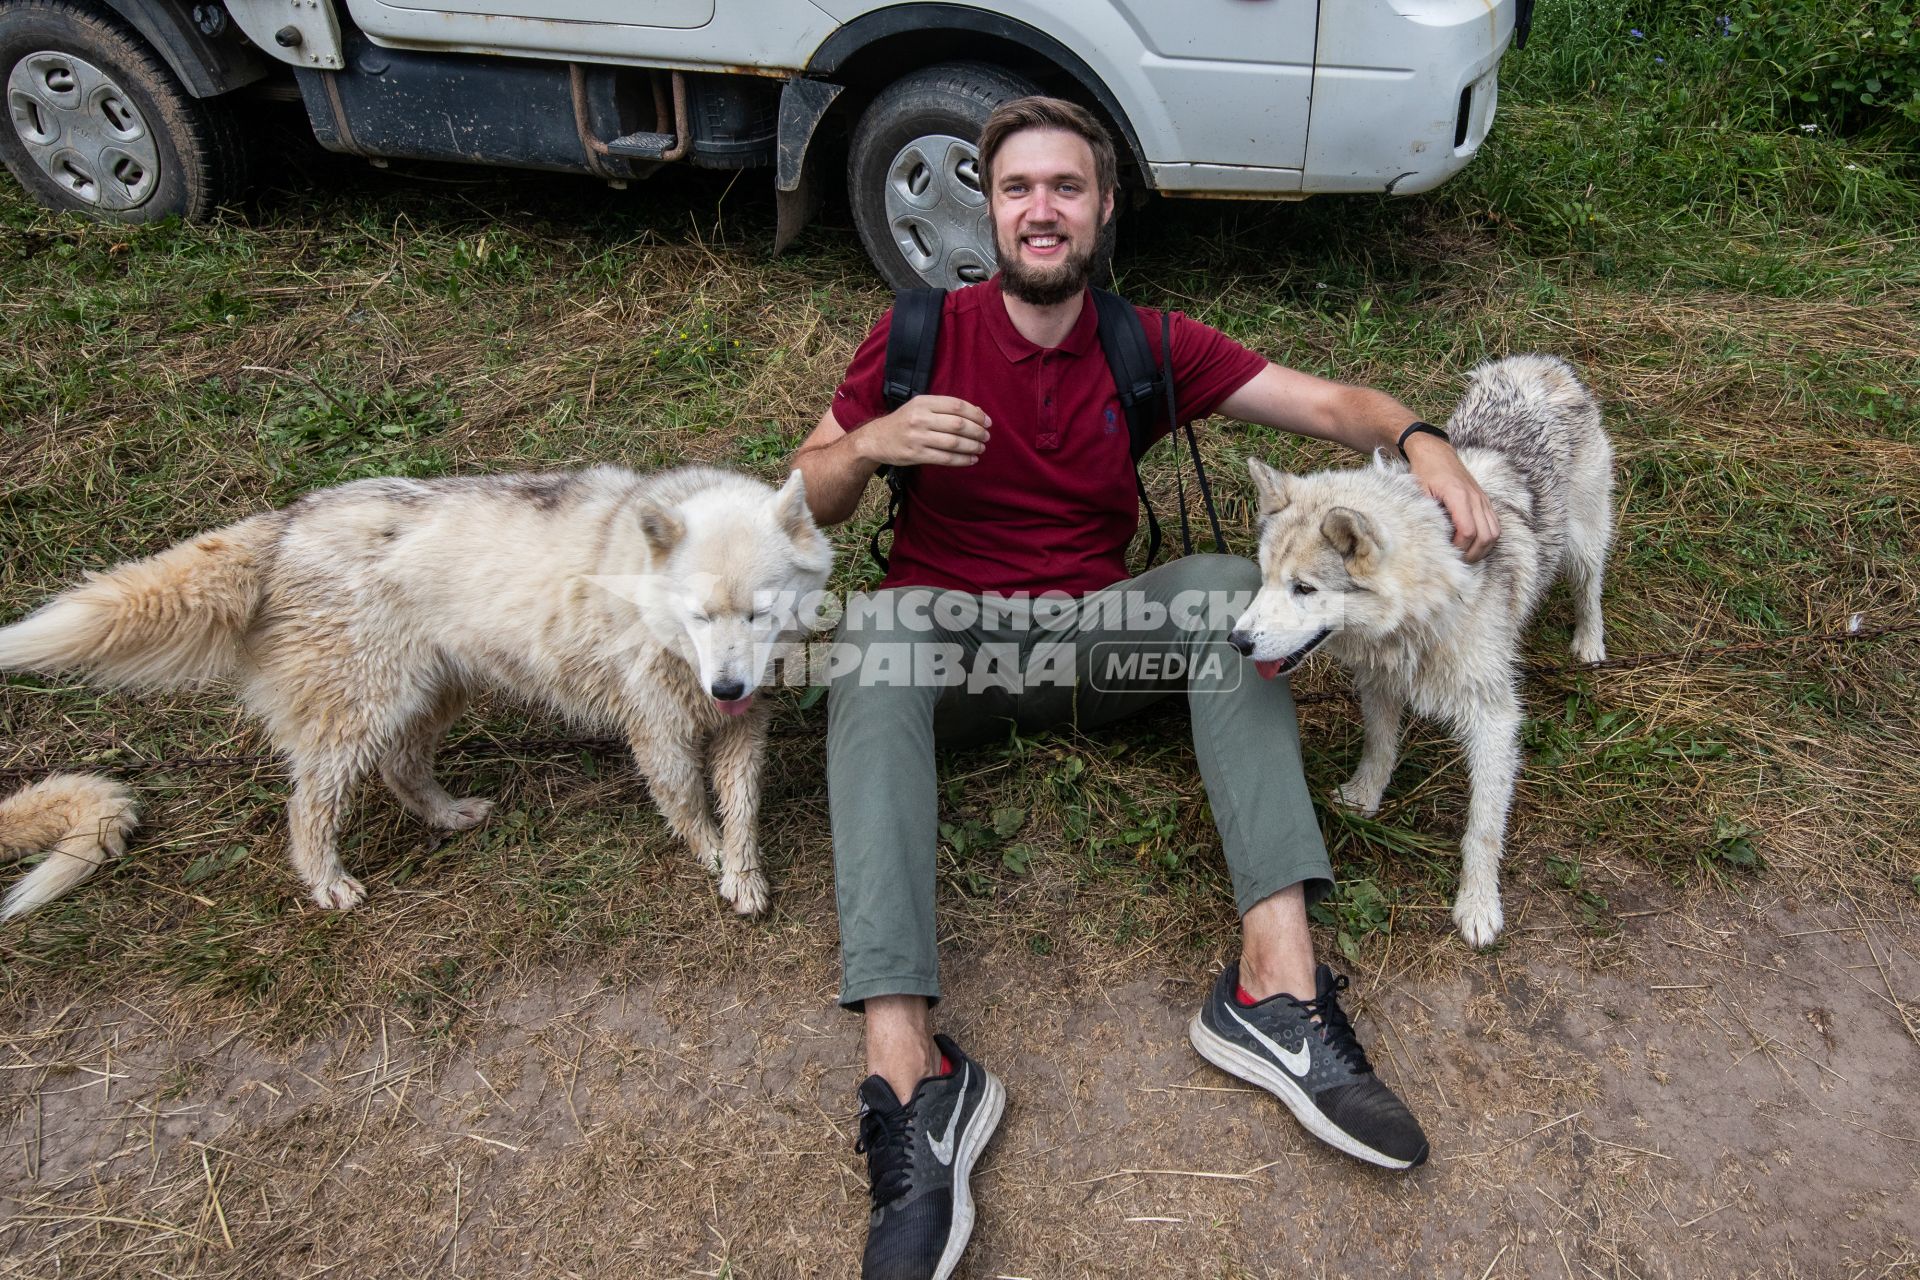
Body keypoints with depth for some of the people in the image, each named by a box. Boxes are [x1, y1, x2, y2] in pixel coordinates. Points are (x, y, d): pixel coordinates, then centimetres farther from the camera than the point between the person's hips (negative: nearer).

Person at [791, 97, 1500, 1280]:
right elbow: (809, 501, 0)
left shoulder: (1150, 346, 5)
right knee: (875, 633, -34)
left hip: (1094, 630, 2)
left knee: (1228, 586, -24)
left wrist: (1418, 440, -24)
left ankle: (1277, 984, -32)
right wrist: (869, 444, -22)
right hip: (945, 626, -1)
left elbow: (1325, 402, -3)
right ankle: (912, 1080, -44)